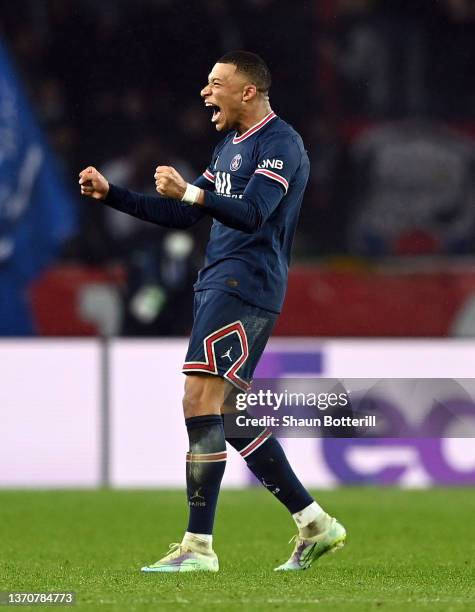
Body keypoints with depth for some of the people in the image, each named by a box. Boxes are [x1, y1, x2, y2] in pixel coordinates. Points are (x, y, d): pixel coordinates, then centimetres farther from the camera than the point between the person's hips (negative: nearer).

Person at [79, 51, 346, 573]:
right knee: (230, 415, 10)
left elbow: (252, 213, -23)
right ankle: (315, 525, 15)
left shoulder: (280, 143, -9)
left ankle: (199, 546, -16)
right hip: (217, 286, 10)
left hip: (243, 288, -10)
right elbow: (183, 215, 26)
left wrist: (190, 192, -35)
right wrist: (110, 194, 19)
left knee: (200, 402, -16)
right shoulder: (229, 146, 21)